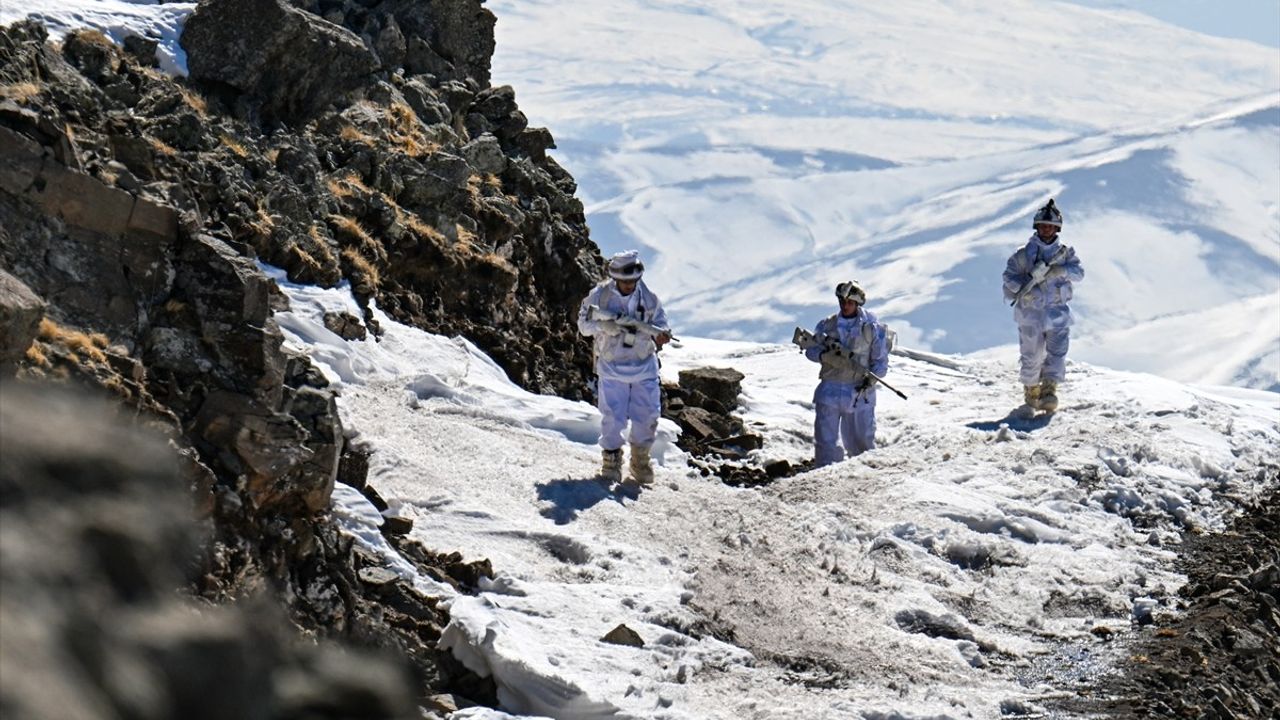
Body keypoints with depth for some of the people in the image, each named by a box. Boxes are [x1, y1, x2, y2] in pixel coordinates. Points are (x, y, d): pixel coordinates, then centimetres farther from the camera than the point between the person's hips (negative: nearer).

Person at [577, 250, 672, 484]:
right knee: (612, 417, -3)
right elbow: (583, 324, -3)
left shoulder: (648, 298, -5)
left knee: (648, 416, 3)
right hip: (612, 368, -2)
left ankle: (641, 459, 24)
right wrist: (603, 326, -23)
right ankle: (611, 458, 18)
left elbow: (660, 322, 2)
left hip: (644, 367, 2)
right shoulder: (599, 296, -9)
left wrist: (661, 334, -22)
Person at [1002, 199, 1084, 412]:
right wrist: (1024, 287, -21)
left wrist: (1061, 270, -25)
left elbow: (1079, 272, -5)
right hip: (1030, 313, -1)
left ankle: (1049, 390, -20)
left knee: (1056, 354, -14)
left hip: (1058, 313, 1)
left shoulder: (1065, 252, 6)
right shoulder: (1024, 254, 1)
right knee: (1032, 357, 4)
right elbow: (1009, 276, -3)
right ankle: (1031, 390, 24)